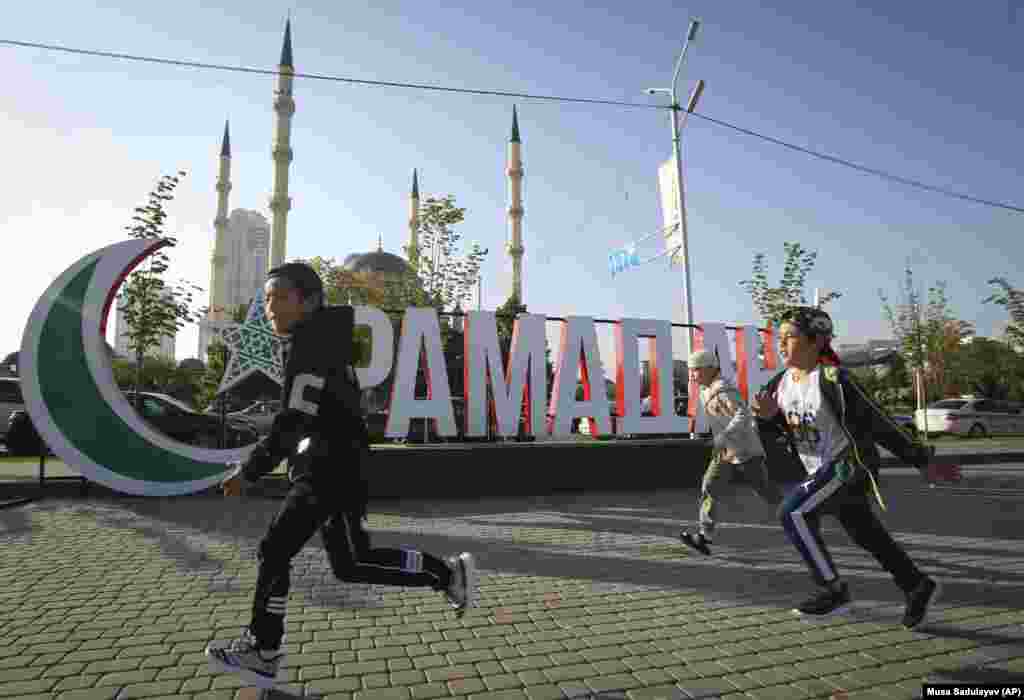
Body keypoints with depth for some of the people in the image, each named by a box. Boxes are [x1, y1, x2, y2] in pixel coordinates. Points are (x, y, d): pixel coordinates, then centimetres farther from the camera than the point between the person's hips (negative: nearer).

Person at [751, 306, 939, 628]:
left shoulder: (833, 380, -23)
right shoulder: (781, 382, -2)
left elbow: (878, 422, -17)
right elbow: (772, 431, 5)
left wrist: (922, 461, -11)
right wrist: (768, 415, -19)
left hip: (850, 464, -7)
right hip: (822, 470, 7)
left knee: (793, 512, -20)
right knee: (867, 534, 18)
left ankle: (833, 588, -4)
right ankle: (918, 587, 39)